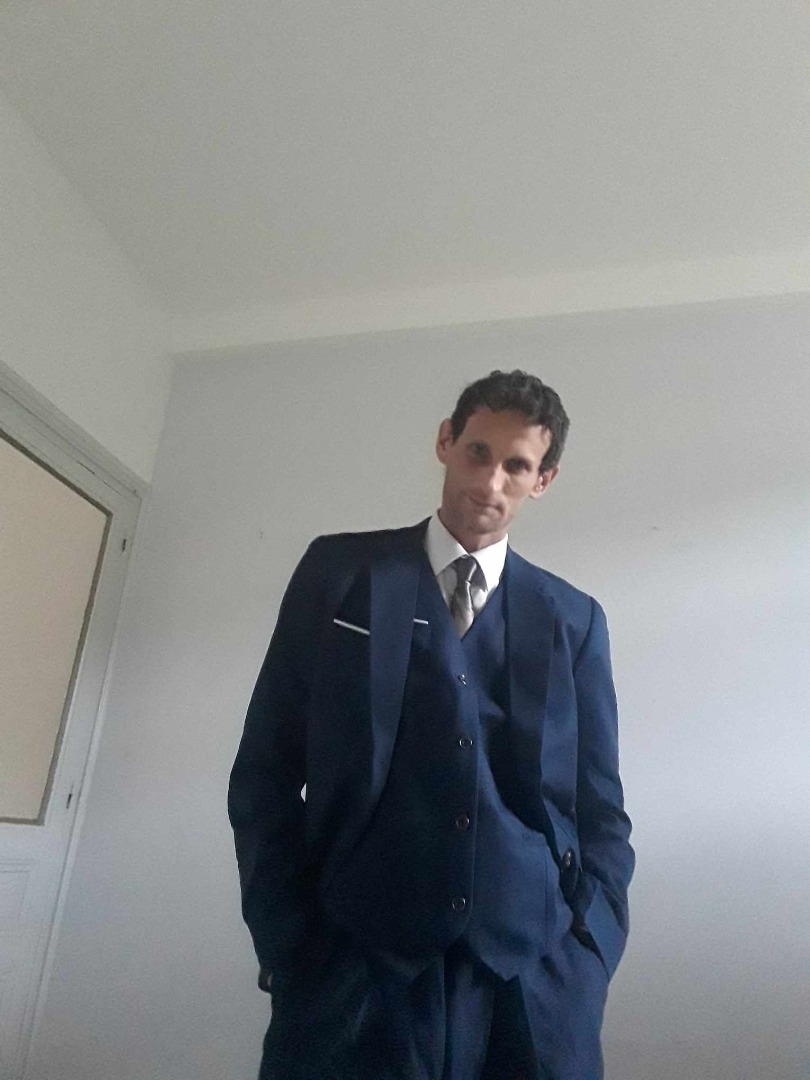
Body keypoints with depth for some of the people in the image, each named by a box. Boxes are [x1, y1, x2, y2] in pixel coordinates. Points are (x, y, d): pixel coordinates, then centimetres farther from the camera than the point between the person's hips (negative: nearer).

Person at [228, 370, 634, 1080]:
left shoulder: (574, 619, 7)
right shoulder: (339, 570, 2)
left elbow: (600, 808, 8)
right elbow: (265, 770, 1)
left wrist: (586, 959, -5)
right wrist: (288, 948, -5)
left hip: (531, 978, 2)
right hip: (354, 968, -1)